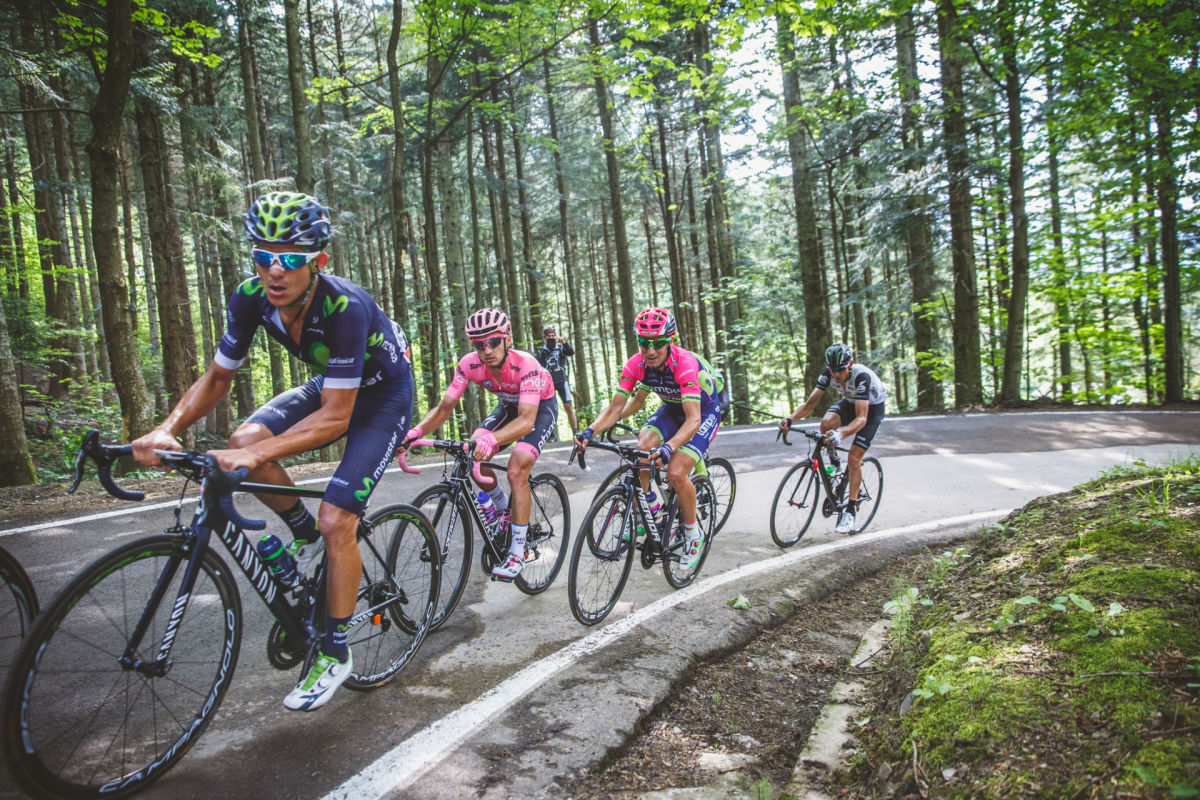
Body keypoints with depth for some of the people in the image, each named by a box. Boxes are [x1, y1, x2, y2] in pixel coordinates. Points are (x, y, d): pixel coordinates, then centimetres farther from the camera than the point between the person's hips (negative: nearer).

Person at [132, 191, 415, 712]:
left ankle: (335, 654, 5)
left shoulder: (345, 308, -36)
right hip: (329, 385, 7)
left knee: (336, 522, -15)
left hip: (383, 395, -6)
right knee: (244, 441, -17)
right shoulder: (251, 298, -18)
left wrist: (259, 454, -45)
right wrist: (168, 429, -24)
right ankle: (305, 536, 10)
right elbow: (217, 378, -7)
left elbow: (335, 417, -35)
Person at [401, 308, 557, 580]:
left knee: (516, 472, -23)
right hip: (509, 405, 5)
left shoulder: (525, 365, -38)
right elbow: (445, 407, -20)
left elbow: (526, 420, -48)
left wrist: (490, 440, -65)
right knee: (472, 457, -15)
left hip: (540, 407, -5)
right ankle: (505, 510, 12)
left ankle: (517, 554, -11)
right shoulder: (469, 364, -23)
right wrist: (416, 431, -38)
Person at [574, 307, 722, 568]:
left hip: (705, 411, -5)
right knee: (640, 451, -20)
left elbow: (693, 419, -43)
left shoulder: (685, 364, -36)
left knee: (675, 473, -22)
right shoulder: (636, 365, -20)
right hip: (672, 408, 5)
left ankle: (693, 535, 3)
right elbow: (615, 407, -19)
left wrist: (668, 447, -59)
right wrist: (590, 431, -38)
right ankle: (651, 512, 6)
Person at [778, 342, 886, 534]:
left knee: (854, 458, -15)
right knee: (826, 423, -30)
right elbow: (810, 403, -23)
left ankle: (850, 512, -4)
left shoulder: (861, 376, -38)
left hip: (872, 407, -4)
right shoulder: (828, 374, -23)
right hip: (850, 402, 5)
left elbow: (861, 418, -43)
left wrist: (841, 434, -61)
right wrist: (790, 419, -42)